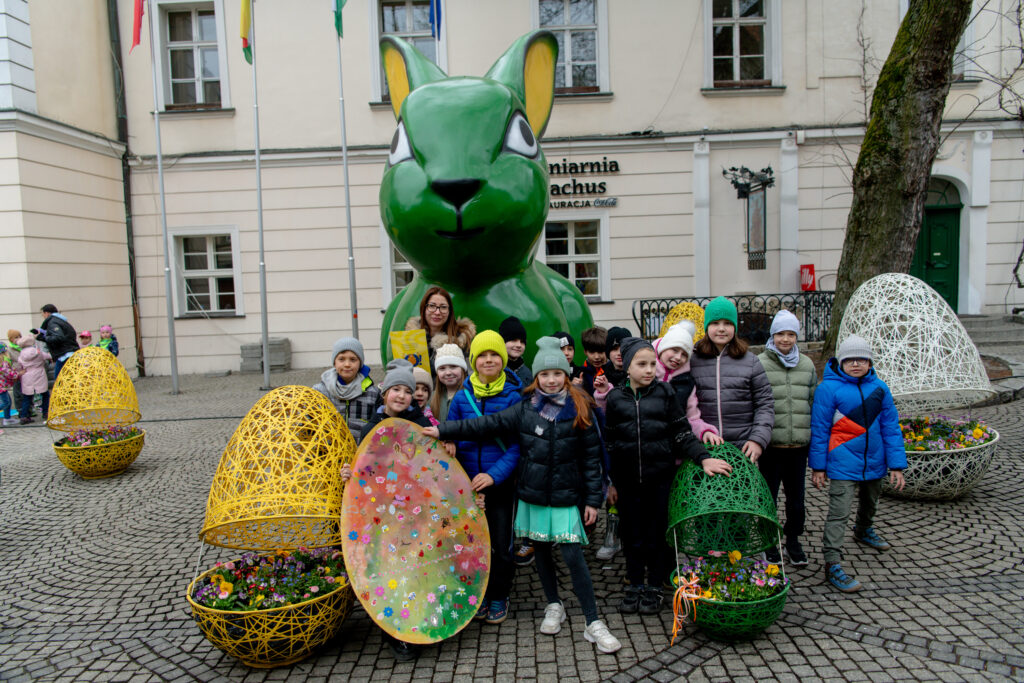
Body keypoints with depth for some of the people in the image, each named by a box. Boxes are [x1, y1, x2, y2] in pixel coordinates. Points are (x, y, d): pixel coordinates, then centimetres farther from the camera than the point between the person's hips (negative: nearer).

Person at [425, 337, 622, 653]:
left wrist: (592, 498, -2)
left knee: (572, 555, -7)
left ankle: (593, 623, 5)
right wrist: (444, 431, -9)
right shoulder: (524, 409, -1)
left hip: (565, 496, -2)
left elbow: (591, 457, 0)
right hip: (532, 495, 3)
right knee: (541, 550, 14)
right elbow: (488, 424, -2)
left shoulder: (579, 411, -3)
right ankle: (554, 606, 36)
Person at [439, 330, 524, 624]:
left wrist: (494, 474, -20)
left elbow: (518, 444, -11)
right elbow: (449, 437, 9)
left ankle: (499, 596, 27)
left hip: (501, 482, -2)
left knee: (501, 544, 5)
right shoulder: (462, 397, 1)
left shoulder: (513, 397, -7)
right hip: (468, 482, 2)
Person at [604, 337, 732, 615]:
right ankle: (634, 585, 28)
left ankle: (655, 587, 26)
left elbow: (682, 434, 1)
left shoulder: (664, 393, -1)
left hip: (660, 478, 0)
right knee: (632, 534, 10)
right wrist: (610, 482, 5)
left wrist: (703, 458, -13)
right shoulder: (616, 398, 0)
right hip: (627, 480, 1)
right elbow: (609, 443, 5)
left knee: (657, 534, 9)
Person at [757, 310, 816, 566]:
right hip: (771, 444, -4)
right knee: (768, 495, 8)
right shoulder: (760, 364, -4)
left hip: (799, 444, 4)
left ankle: (793, 541, 32)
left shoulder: (807, 365, 10)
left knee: (796, 497, 14)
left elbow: (814, 401, 16)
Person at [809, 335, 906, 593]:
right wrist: (818, 466, -7)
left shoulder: (879, 388, 0)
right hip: (843, 462, -6)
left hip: (874, 461, 6)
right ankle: (832, 564, -7)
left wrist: (896, 465, 1)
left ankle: (864, 531, 56)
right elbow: (819, 428, -8)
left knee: (870, 503, 28)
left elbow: (890, 427, 4)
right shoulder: (829, 388, -13)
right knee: (839, 513, -10)